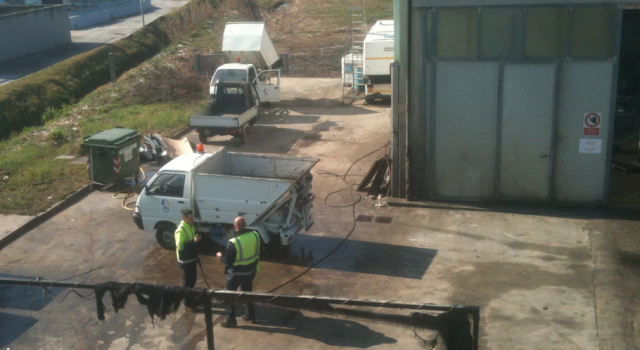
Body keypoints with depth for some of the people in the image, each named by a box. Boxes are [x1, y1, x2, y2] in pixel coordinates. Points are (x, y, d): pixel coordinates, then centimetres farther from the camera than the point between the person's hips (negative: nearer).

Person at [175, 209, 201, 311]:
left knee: (193, 279, 21)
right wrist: (194, 241, -36)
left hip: (192, 258, 9)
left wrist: (197, 239, 4)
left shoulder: (192, 227, 4)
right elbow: (180, 246, -32)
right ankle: (187, 304, 17)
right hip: (185, 260, -9)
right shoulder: (180, 230, -25)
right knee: (187, 282, 4)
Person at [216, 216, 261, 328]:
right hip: (251, 270, 6)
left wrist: (221, 256, 2)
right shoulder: (255, 235, -11)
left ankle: (231, 320, 18)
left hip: (236, 272, -6)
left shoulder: (234, 242, -27)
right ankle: (251, 316, 37)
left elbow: (228, 261, -16)